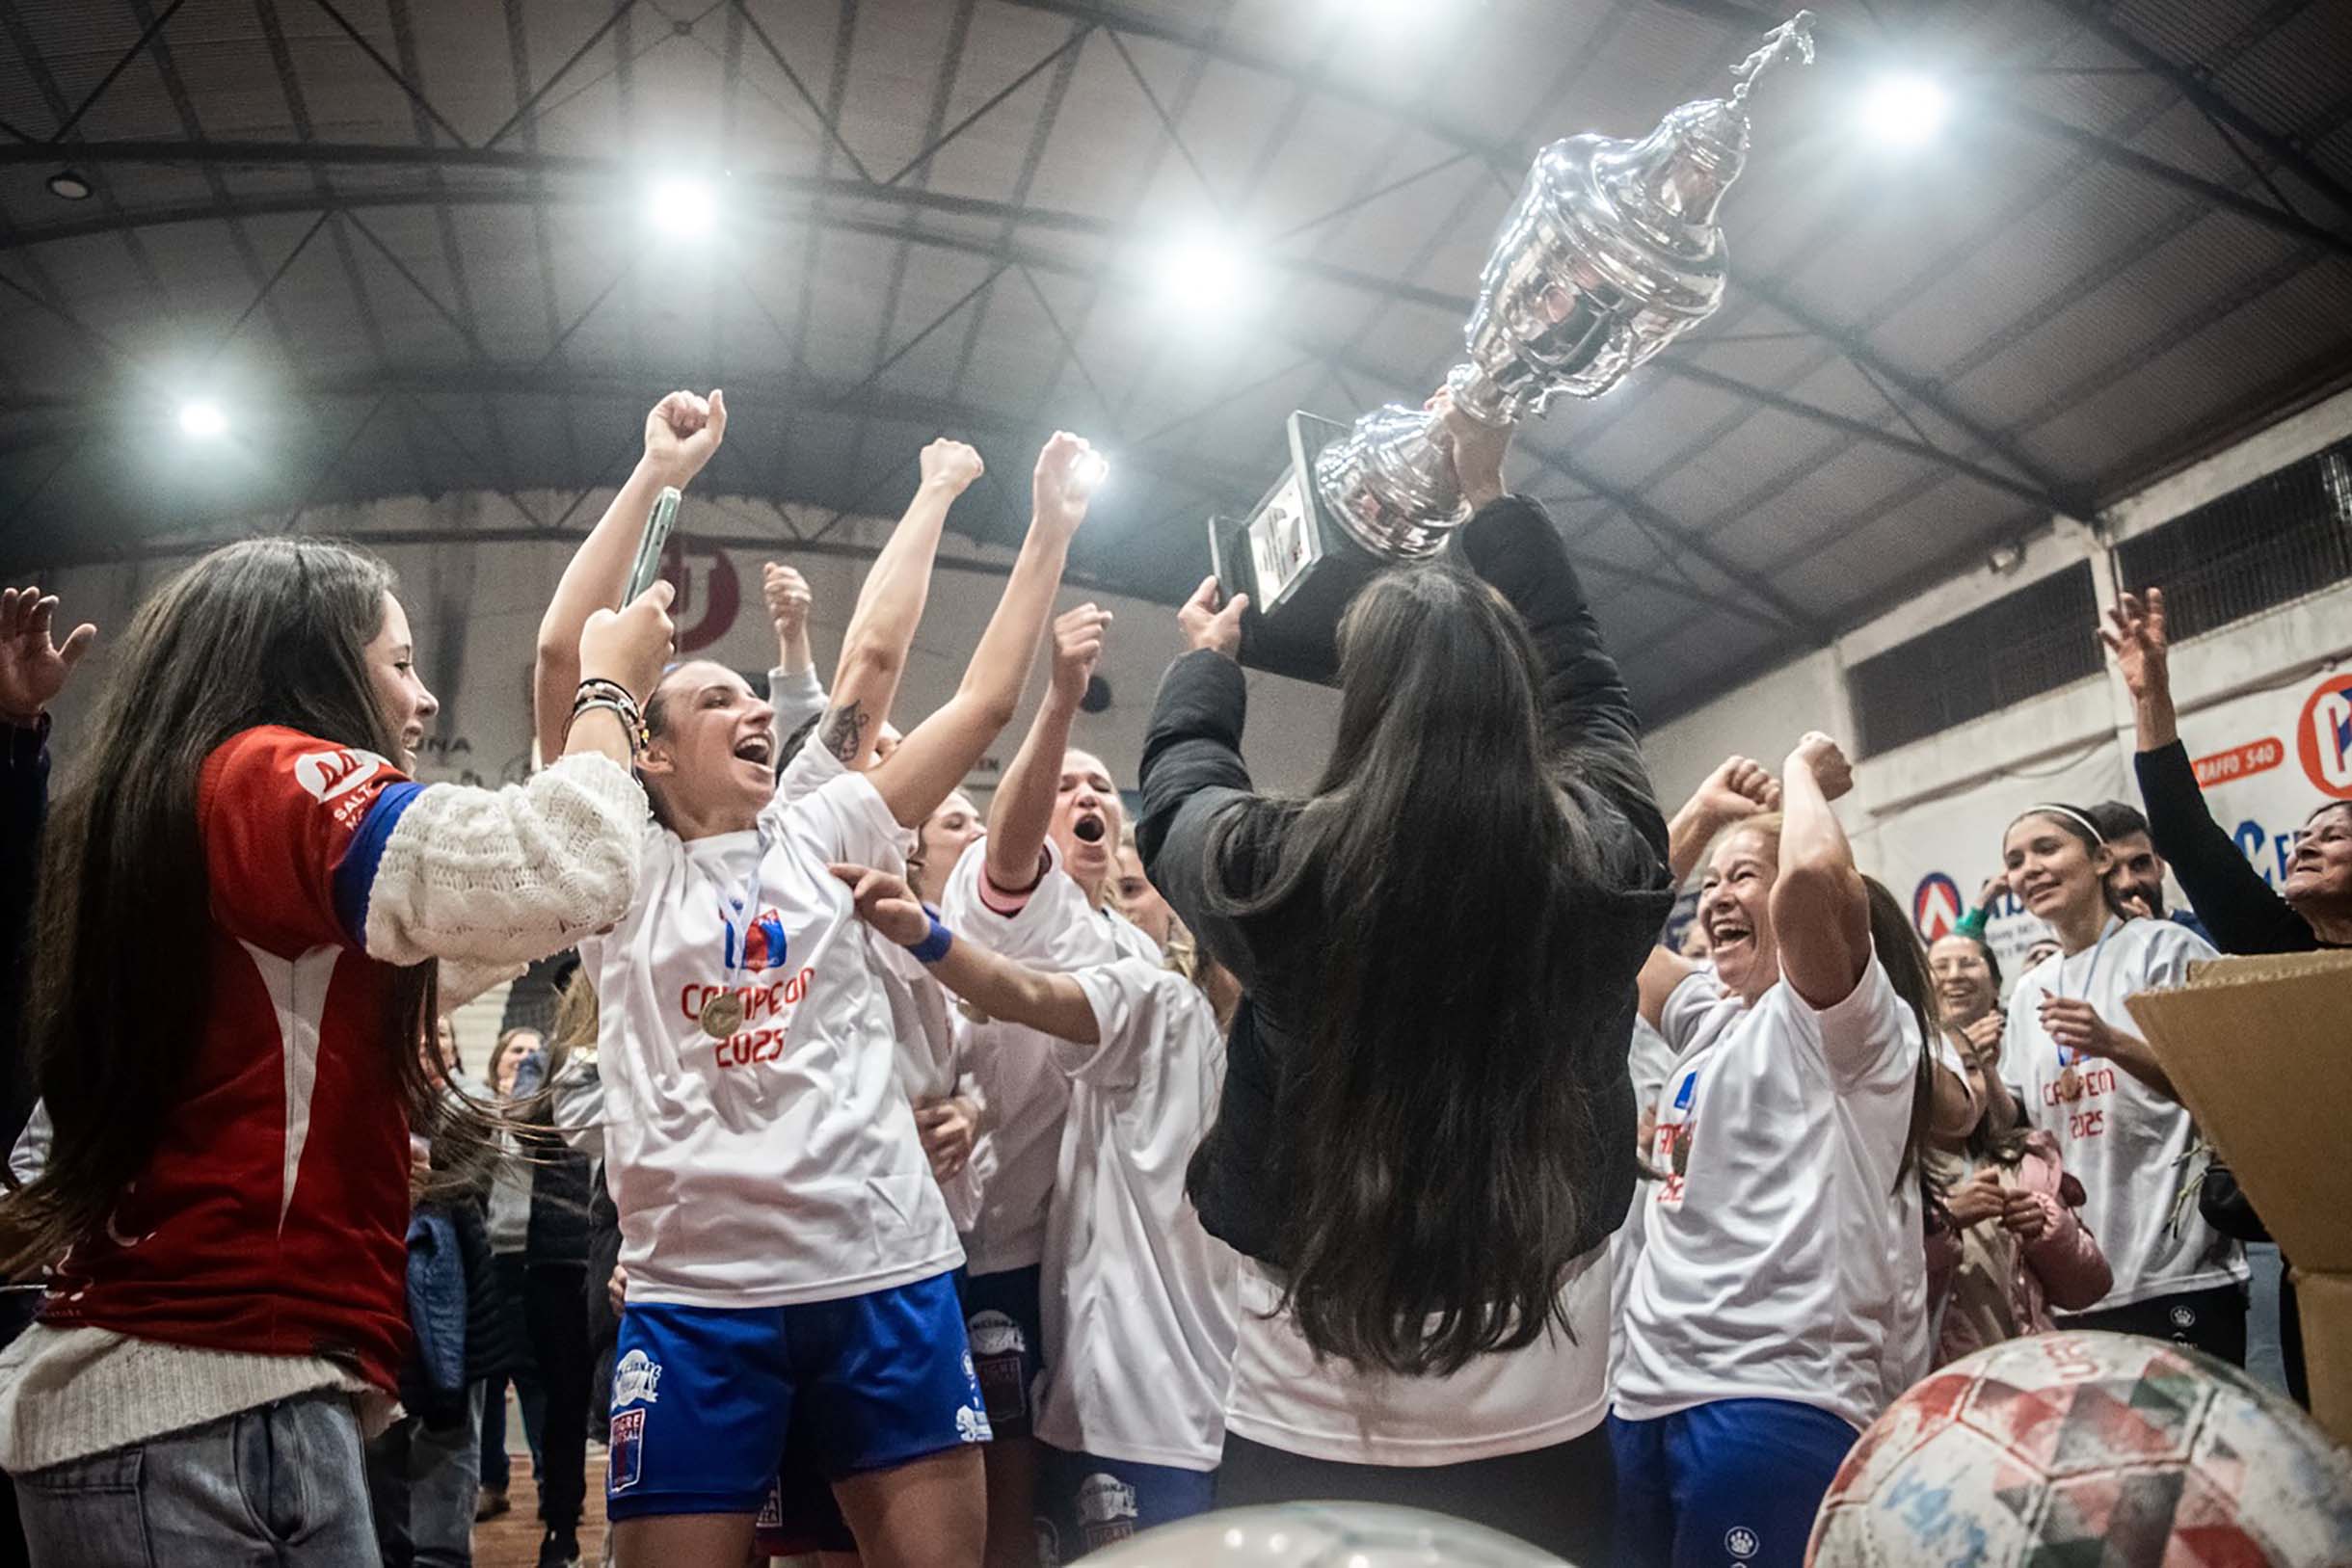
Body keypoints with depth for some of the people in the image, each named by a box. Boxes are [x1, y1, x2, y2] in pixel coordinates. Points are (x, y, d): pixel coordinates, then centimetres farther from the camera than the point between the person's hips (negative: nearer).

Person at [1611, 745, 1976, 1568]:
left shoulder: (1850, 1019, -3)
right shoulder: (1709, 1015, 20)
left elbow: (1814, 877, -23)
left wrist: (1801, 772, -5)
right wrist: (1702, 812, 22)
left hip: (1777, 1395, -8)